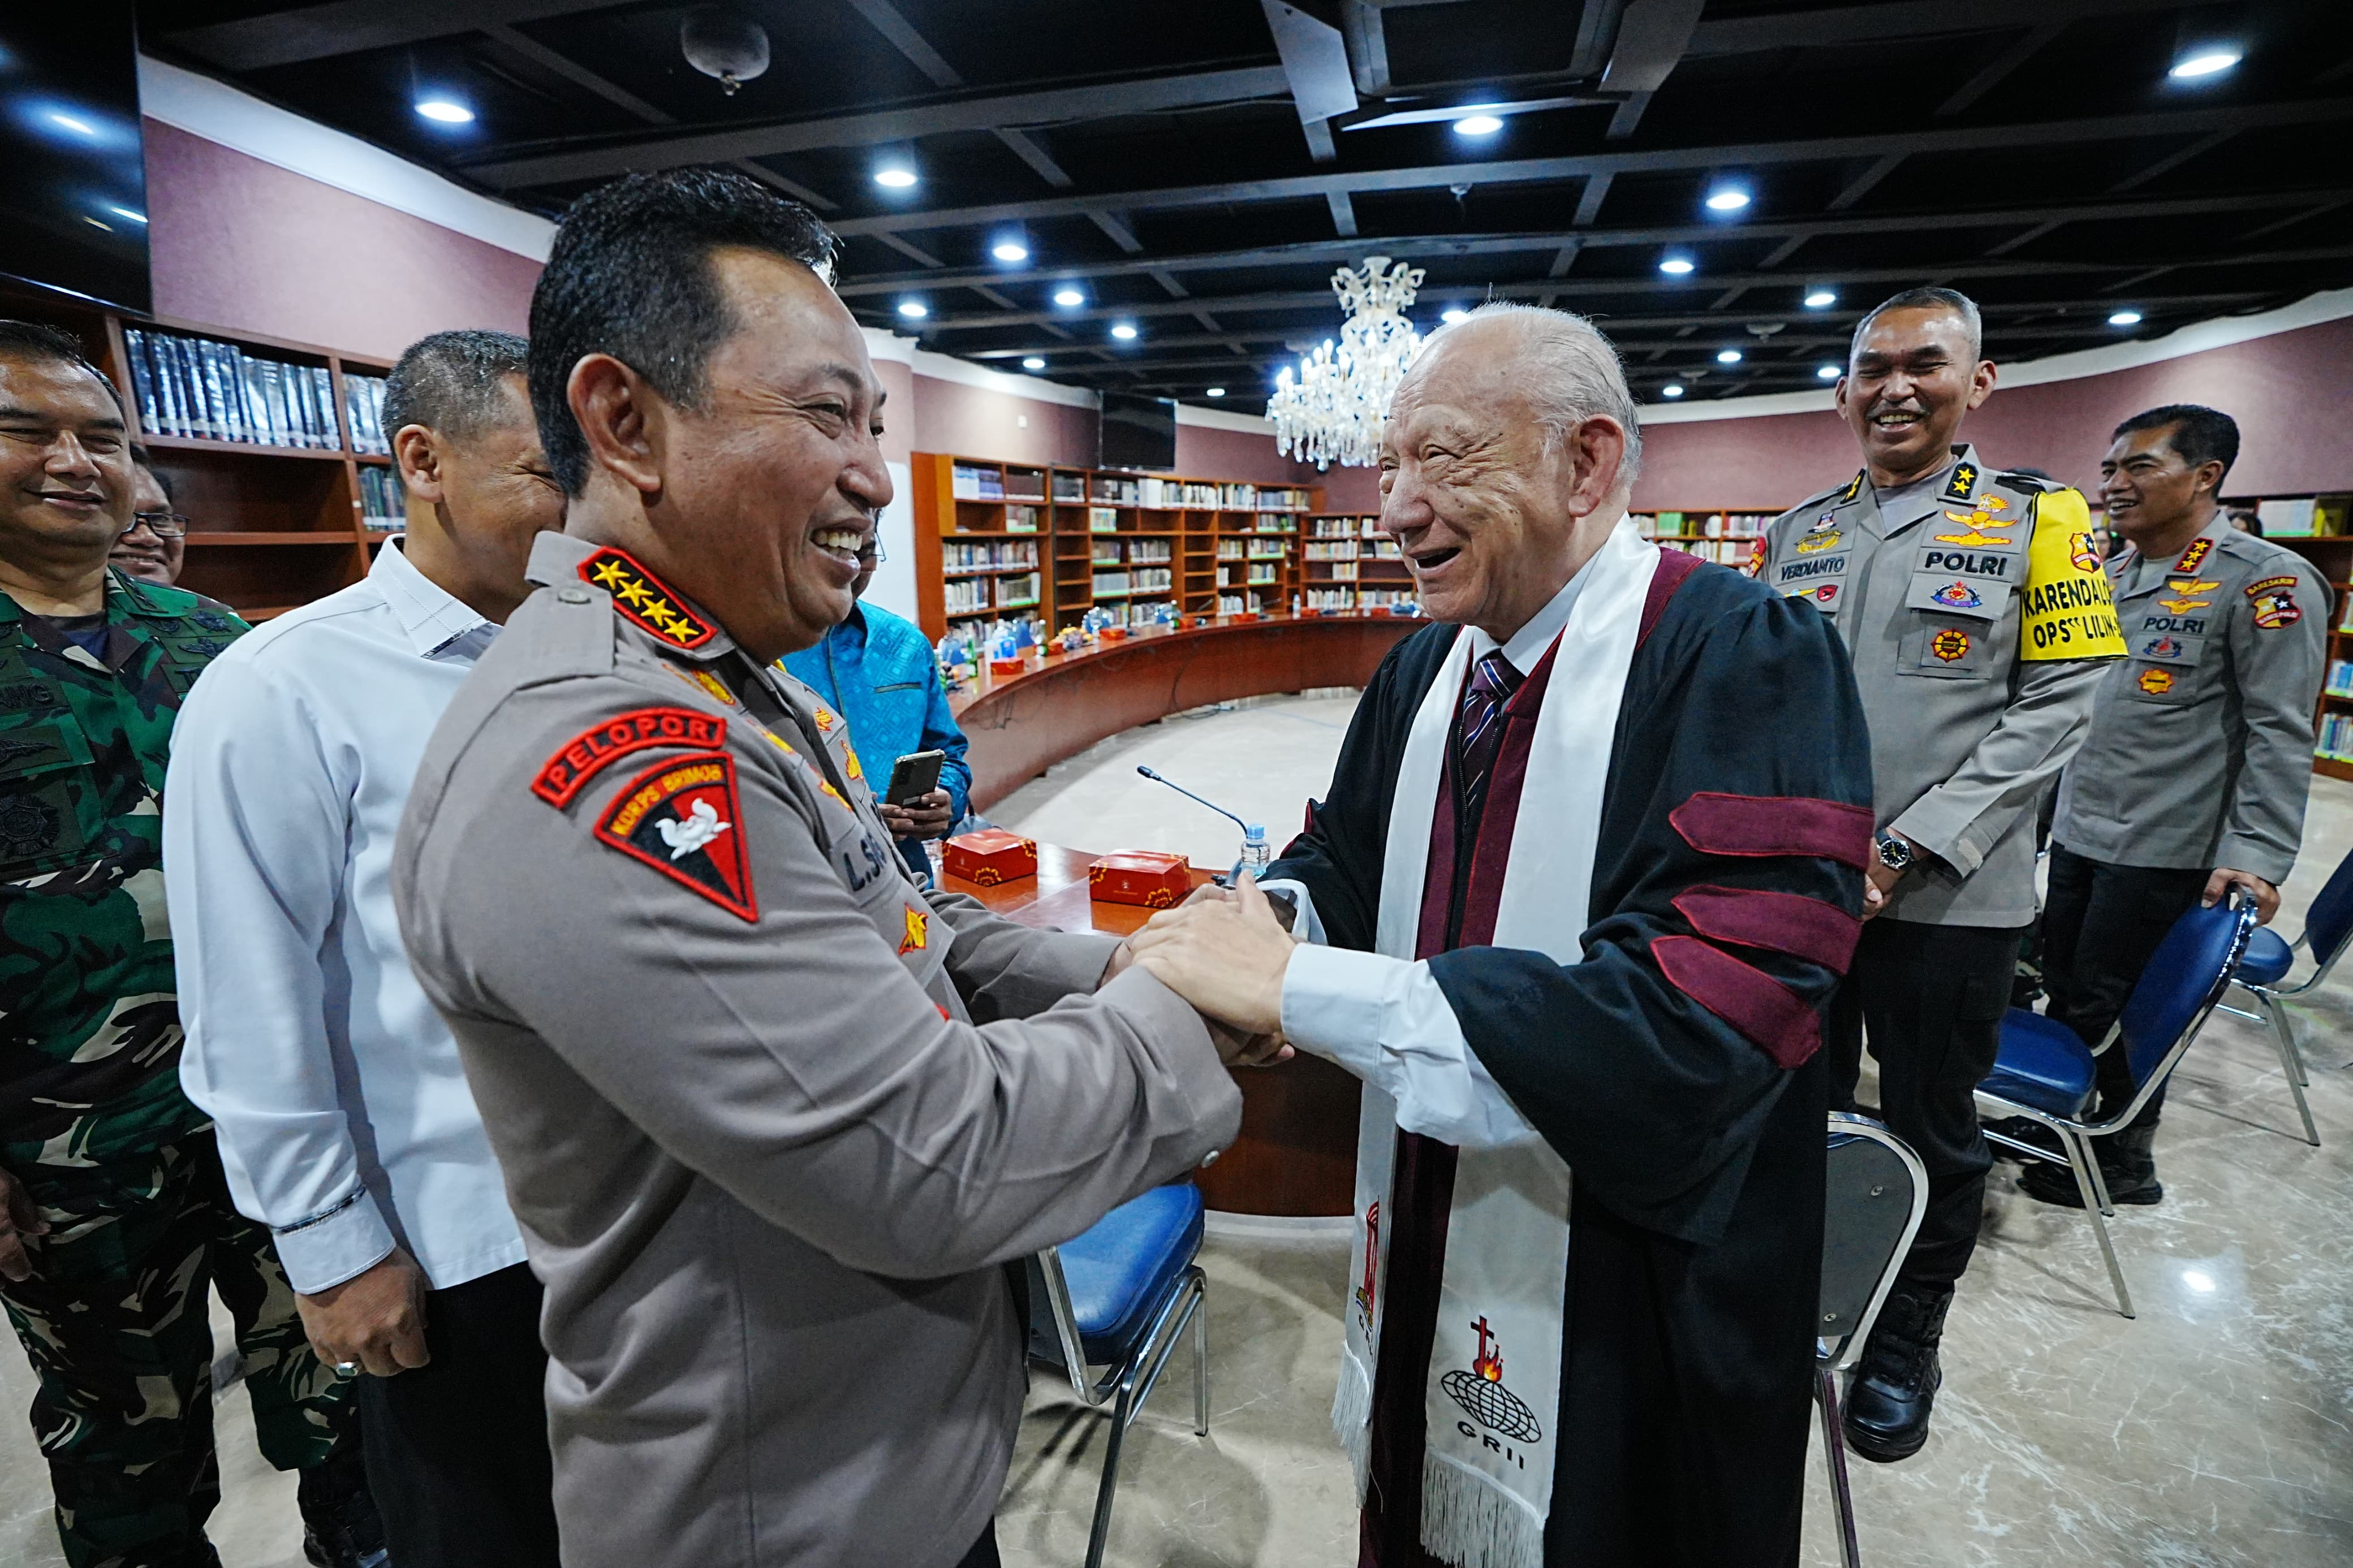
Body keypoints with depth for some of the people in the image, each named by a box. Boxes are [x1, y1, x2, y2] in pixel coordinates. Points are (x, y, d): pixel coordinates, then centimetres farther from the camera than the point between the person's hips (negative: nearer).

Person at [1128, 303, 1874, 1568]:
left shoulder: (1747, 661, -22)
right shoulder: (1423, 670, 1)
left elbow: (1703, 1017, -32)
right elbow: (1348, 856, 8)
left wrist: (1302, 989, -33)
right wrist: (1264, 913, -16)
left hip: (1631, 1311, -5)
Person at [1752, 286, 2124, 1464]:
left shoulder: (2037, 519, -1)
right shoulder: (1794, 535, 8)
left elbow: (2055, 707, -7)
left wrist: (1899, 853, -16)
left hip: (1946, 898, -2)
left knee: (1932, 1135, 13)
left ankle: (1906, 1343, 36)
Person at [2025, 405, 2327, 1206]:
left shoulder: (2264, 580, -11)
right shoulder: (2112, 576, 10)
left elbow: (2280, 734, -14)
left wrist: (2255, 856, -20)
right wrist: (2051, 798, 18)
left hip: (2160, 847, -6)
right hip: (2076, 830, 7)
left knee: (2110, 1008, 4)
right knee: (2064, 988, 15)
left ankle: (2122, 1162, 24)